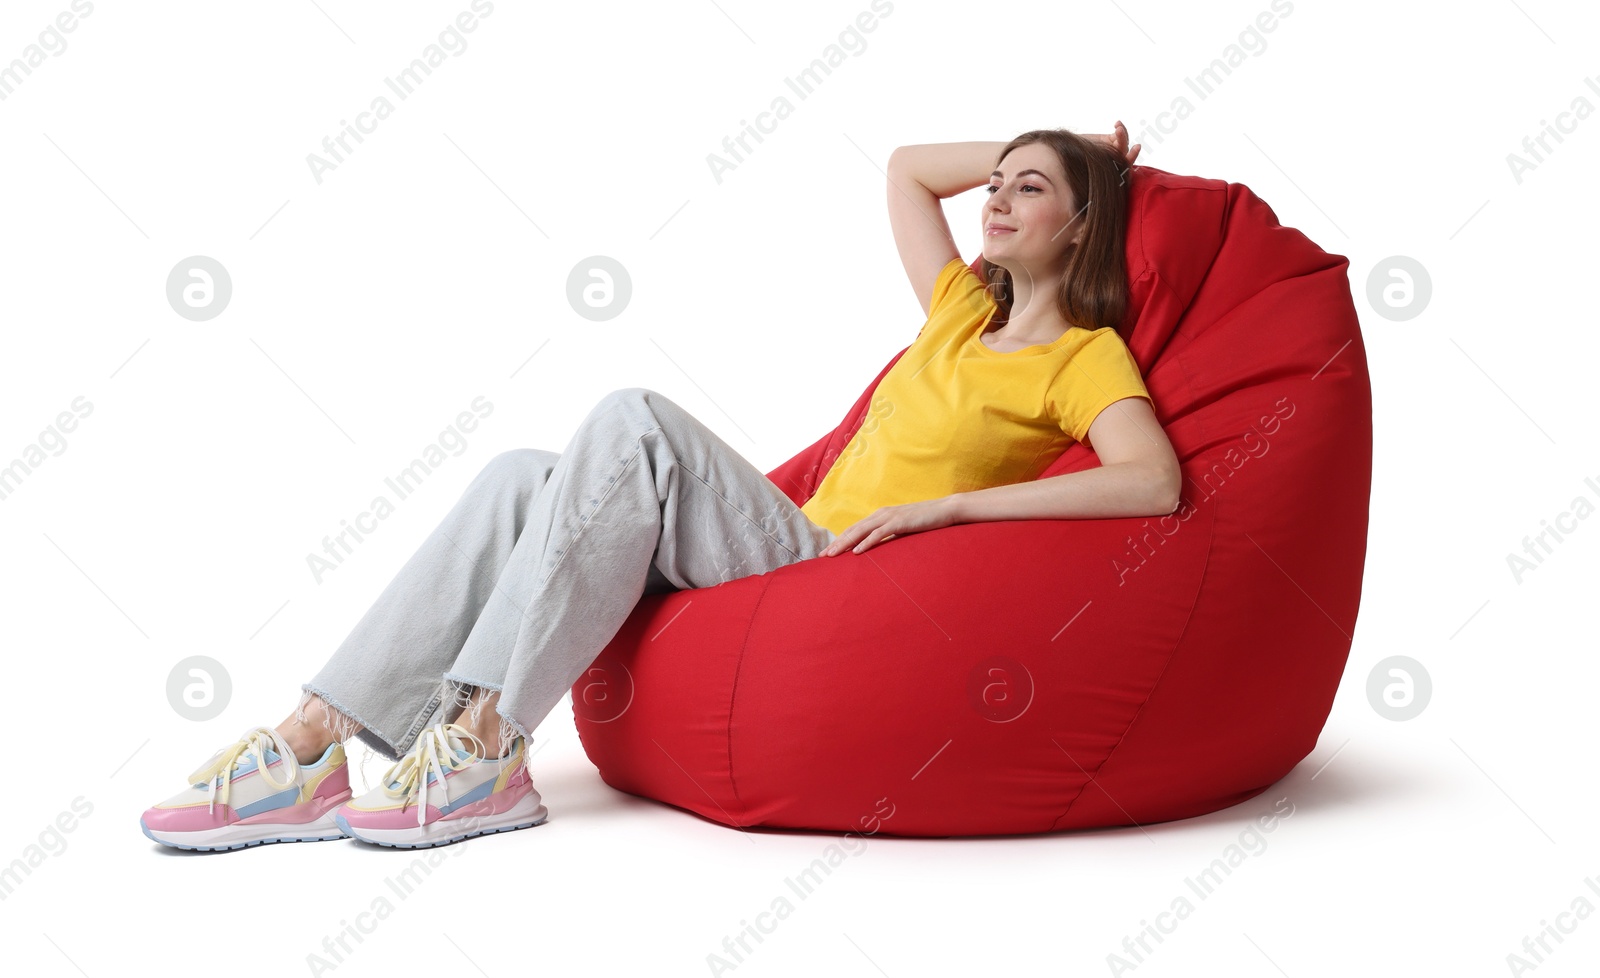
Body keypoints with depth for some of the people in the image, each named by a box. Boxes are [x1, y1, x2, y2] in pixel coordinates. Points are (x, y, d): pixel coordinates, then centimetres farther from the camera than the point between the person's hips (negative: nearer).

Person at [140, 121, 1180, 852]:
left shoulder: (1087, 356, 1)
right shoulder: (965, 312, 22)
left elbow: (1155, 481, -19)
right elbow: (905, 167, 35)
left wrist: (945, 504, -20)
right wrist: (1035, 148, 29)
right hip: (794, 553, 7)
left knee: (635, 419, -27)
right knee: (523, 478, -14)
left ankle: (482, 750, -30)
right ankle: (312, 747, -21)